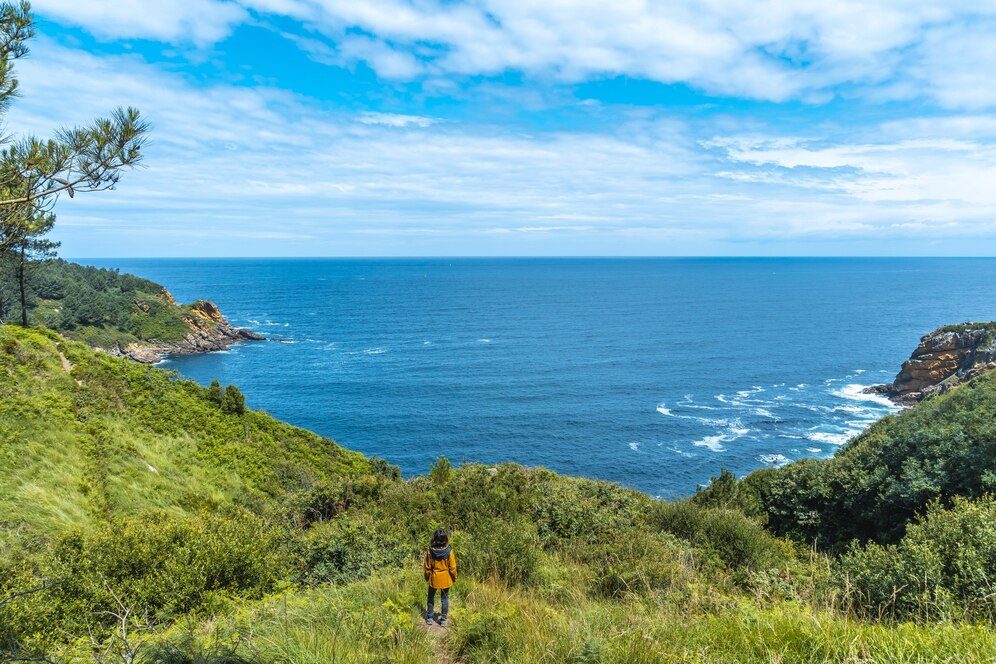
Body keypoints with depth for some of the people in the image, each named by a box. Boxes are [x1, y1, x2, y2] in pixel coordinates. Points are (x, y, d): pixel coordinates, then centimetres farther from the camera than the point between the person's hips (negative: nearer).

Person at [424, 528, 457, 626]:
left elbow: (427, 567, -5)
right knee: (444, 598, 15)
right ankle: (443, 620, 23)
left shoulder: (430, 551, -17)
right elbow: (452, 567, -11)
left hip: (434, 578, 1)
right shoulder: (449, 551, -20)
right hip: (446, 579, -1)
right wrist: (454, 577, 6)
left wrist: (427, 577, 12)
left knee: (431, 597, 21)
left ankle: (429, 618, 29)